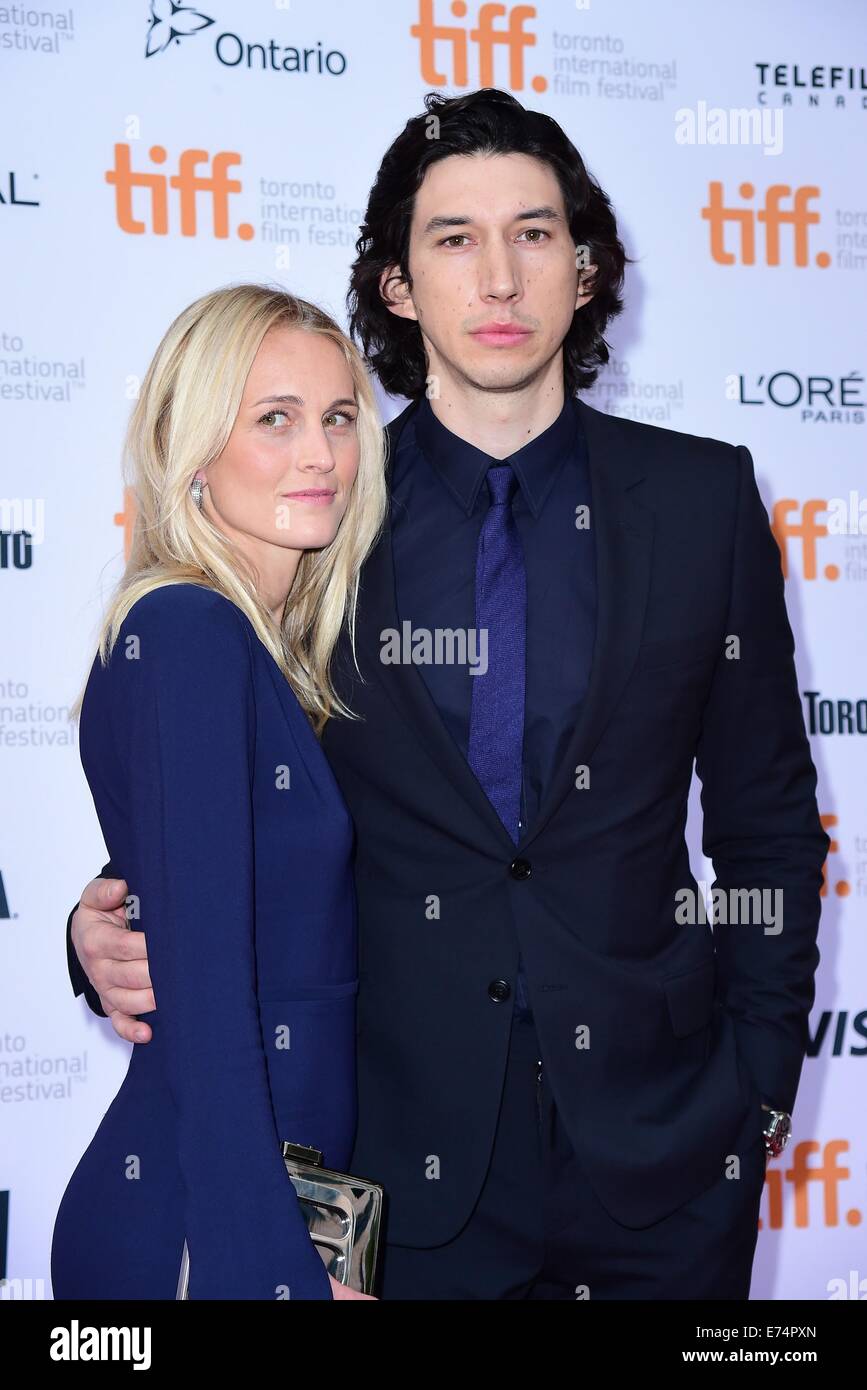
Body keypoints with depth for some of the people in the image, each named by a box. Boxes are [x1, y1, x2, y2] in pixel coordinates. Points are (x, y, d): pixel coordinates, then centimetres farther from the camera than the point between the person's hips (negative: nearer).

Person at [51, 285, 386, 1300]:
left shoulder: (266, 645, 8)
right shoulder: (186, 634, -18)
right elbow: (202, 994, -22)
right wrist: (280, 1274, -22)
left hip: (278, 1196, 8)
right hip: (194, 1227, -8)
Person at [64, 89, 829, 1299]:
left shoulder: (703, 497, -1)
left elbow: (765, 813, 5)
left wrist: (761, 1070, 2)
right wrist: (113, 927, -14)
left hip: (663, 1154, 1)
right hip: (407, 1158, -1)